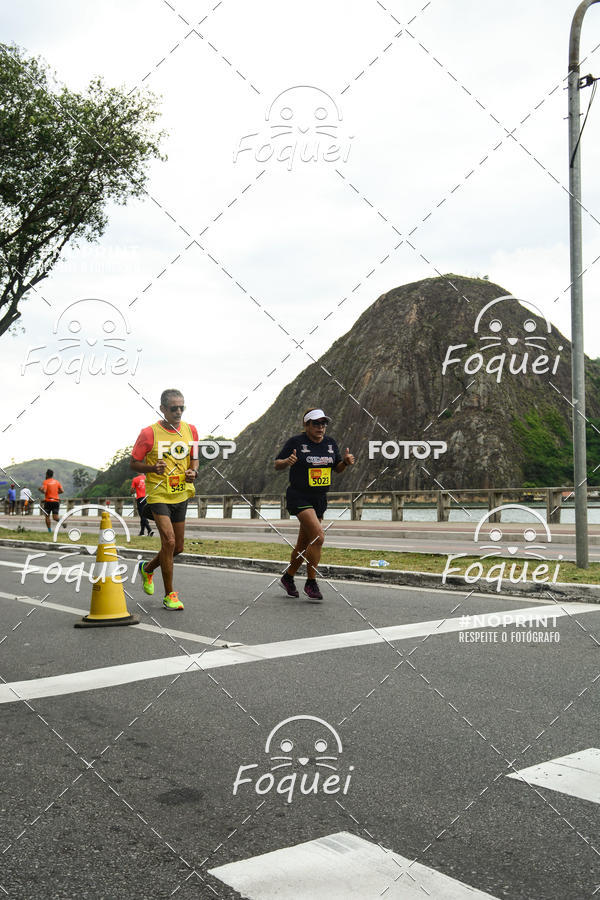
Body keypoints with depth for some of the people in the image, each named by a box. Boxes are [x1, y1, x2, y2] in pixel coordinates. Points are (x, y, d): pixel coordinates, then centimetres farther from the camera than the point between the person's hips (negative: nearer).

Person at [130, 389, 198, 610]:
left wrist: (193, 472, -6)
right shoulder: (149, 433, -10)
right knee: (168, 542, -15)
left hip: (181, 495, 6)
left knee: (178, 548, 11)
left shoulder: (190, 431, 3)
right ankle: (169, 595, -1)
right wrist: (153, 468, -23)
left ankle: (147, 568, 40)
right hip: (158, 495, -5)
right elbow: (134, 463, -4)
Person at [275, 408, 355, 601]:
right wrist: (287, 462, -27)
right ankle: (311, 583, -7)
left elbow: (337, 468, 16)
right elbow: (277, 465, -5)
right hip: (299, 498, -6)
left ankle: (288, 578, 34)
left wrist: (346, 461, -6)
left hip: (319, 499, 7)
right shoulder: (296, 442, -8)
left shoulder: (330, 443, 8)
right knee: (318, 536, -21)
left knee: (304, 544, 13)